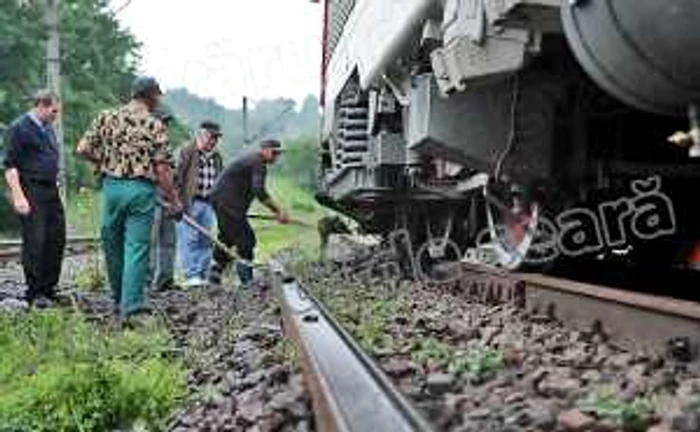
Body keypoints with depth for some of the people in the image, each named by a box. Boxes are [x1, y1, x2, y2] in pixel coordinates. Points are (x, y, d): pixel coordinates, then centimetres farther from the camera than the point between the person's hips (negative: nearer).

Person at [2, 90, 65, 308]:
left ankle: (49, 288, 18)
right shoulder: (19, 128, -7)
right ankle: (34, 293, 6)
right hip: (31, 192, -8)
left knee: (57, 239, 7)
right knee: (35, 243, -4)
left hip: (51, 191, 8)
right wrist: (18, 197, -18)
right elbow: (10, 166, -12)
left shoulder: (48, 129, 17)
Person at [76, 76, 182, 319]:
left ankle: (119, 298, 31)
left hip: (112, 185, 3)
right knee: (137, 248, 2)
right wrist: (174, 201, 0)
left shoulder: (107, 118, 4)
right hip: (141, 189, -3)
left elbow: (83, 149, 1)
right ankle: (131, 306, 1)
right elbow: (162, 169, -8)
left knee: (112, 244, 17)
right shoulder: (155, 126, -4)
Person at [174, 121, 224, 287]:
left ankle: (202, 275, 12)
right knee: (189, 239, -8)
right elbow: (177, 176, -10)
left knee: (206, 240, 7)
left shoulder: (216, 157, 17)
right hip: (189, 203, -6)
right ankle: (192, 275, -6)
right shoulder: (187, 151, -4)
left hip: (208, 204, 7)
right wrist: (178, 201, -16)